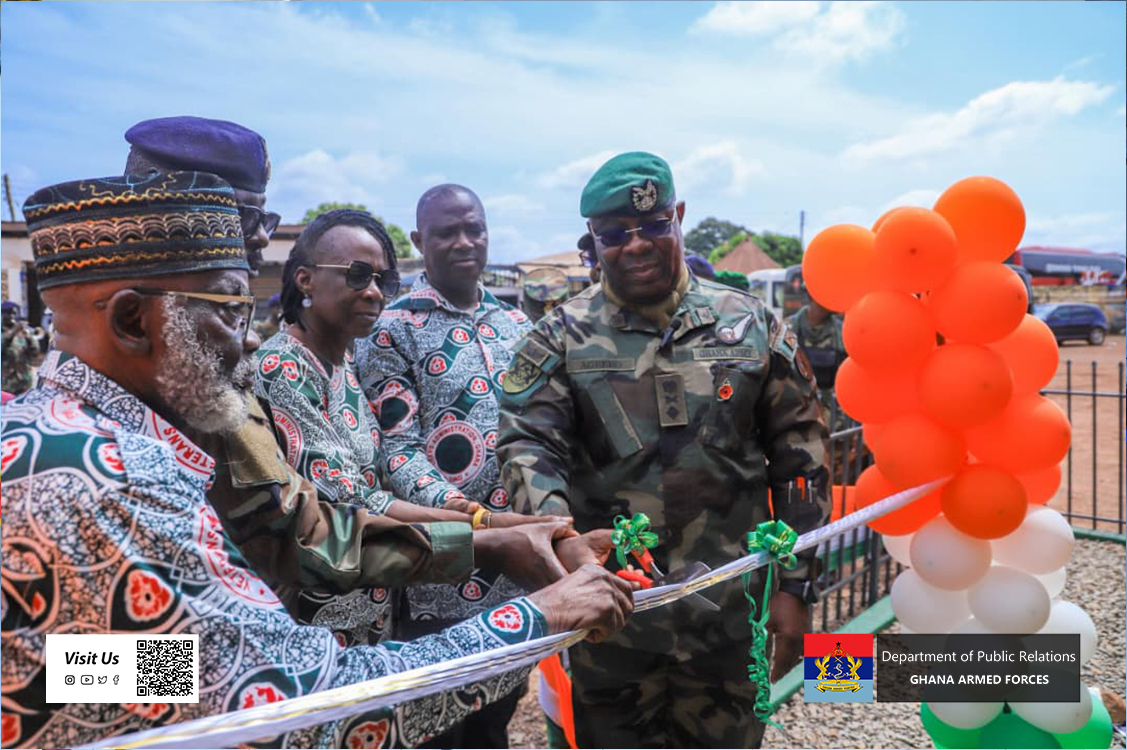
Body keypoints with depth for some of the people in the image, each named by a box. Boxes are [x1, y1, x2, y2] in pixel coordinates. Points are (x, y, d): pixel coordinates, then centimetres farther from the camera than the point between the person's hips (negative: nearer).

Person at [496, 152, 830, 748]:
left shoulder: (751, 325, 3)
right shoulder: (563, 336, -1)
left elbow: (799, 455, 5)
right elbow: (528, 445, -9)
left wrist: (795, 584, 3)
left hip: (731, 612, 1)